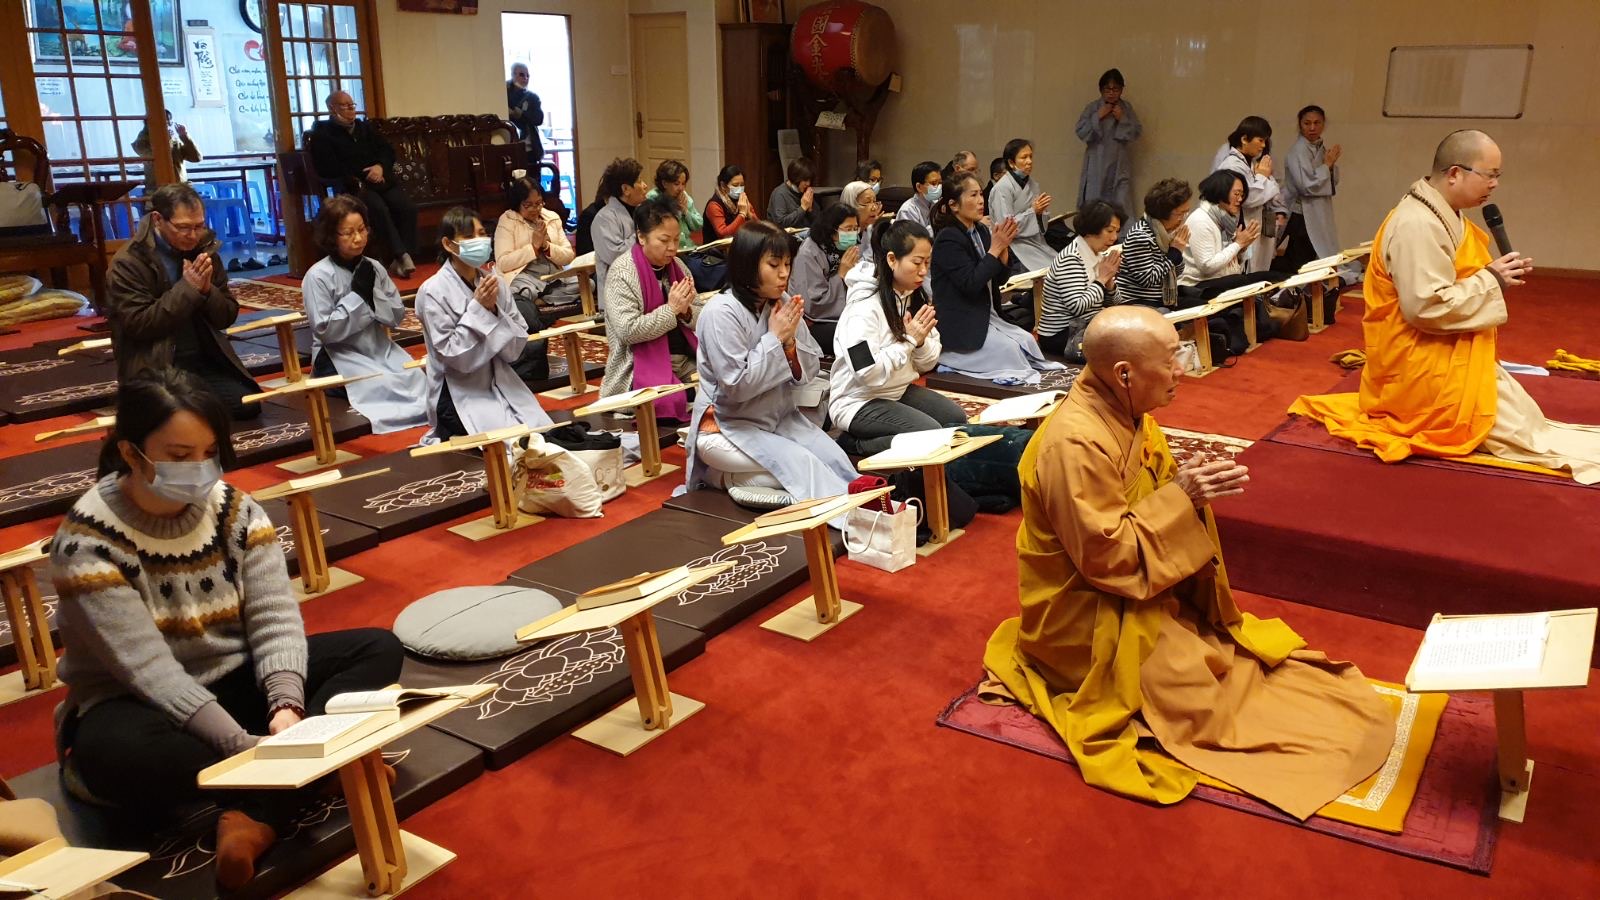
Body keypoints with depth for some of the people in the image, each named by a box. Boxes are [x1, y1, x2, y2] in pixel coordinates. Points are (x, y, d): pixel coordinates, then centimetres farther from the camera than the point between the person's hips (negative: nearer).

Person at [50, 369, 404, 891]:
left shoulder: (234, 509, -5)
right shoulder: (88, 540, -19)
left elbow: (275, 617, -12)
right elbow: (147, 667, -26)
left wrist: (286, 707, -31)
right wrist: (244, 743, -35)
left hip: (237, 682, 5)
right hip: (137, 705, -4)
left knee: (378, 649, -14)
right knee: (117, 751, -41)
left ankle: (260, 813, -29)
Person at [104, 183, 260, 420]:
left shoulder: (204, 251, 7)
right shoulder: (128, 263, -8)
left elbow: (227, 317, 7)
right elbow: (139, 325, -17)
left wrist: (207, 289, -15)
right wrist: (187, 288, -20)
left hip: (206, 361, 5)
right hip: (155, 368, -5)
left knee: (248, 405, -15)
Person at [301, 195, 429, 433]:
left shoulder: (374, 268, 3)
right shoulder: (318, 276, -11)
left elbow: (397, 316, 1)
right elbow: (326, 331, -16)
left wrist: (373, 291, -14)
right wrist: (357, 295, -18)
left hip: (379, 348, 5)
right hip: (340, 356, -5)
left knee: (418, 378, -19)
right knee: (386, 387, -28)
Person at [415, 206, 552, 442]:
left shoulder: (495, 281, 2)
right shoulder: (433, 292, -12)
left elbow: (517, 348, 0)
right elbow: (455, 357, -16)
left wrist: (494, 310, -15)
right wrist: (479, 309, -20)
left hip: (502, 386, 6)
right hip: (461, 395, -5)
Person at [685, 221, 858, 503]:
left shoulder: (783, 303, 1)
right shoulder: (721, 312, -18)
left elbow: (810, 372, 4)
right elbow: (736, 386, -23)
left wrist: (790, 343, -16)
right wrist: (774, 338, -19)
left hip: (781, 417, 6)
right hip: (731, 425, -6)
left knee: (835, 460, -17)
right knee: (802, 467, -26)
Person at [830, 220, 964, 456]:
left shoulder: (915, 298, 5)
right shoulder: (865, 306, -20)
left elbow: (928, 364, 7)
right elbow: (868, 373, -29)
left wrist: (921, 342, -16)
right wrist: (909, 340, -20)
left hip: (900, 391, 8)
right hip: (859, 402, -8)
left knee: (957, 419, -6)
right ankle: (856, 444, -6)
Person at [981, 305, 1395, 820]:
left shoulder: (1125, 412, -2)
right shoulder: (1075, 445, -30)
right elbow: (1105, 556, -28)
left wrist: (1192, 487, -11)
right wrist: (1181, 498, -24)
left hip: (1143, 587, 9)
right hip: (1089, 616, -9)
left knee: (1248, 646, 8)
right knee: (1202, 688, -12)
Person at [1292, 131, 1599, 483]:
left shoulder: (1444, 216, 10)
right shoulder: (1417, 225, -24)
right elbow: (1426, 307, -29)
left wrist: (1498, 276, 0)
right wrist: (1490, 282, -19)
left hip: (1447, 355, 11)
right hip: (1425, 365, -11)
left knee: (1524, 414, 14)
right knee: (1523, 428, -9)